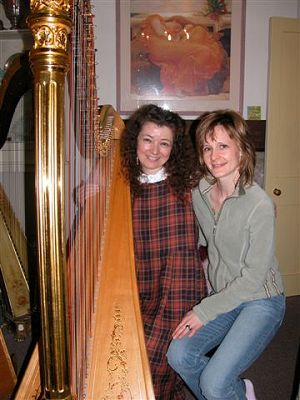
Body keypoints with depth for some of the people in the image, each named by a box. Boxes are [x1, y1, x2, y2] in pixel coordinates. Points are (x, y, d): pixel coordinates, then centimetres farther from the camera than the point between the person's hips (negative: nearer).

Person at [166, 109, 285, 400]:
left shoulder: (259, 205, -23)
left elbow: (253, 278, -19)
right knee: (179, 355, -10)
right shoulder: (199, 193, -4)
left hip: (260, 302, -5)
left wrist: (204, 311, -16)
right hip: (221, 296, 6)